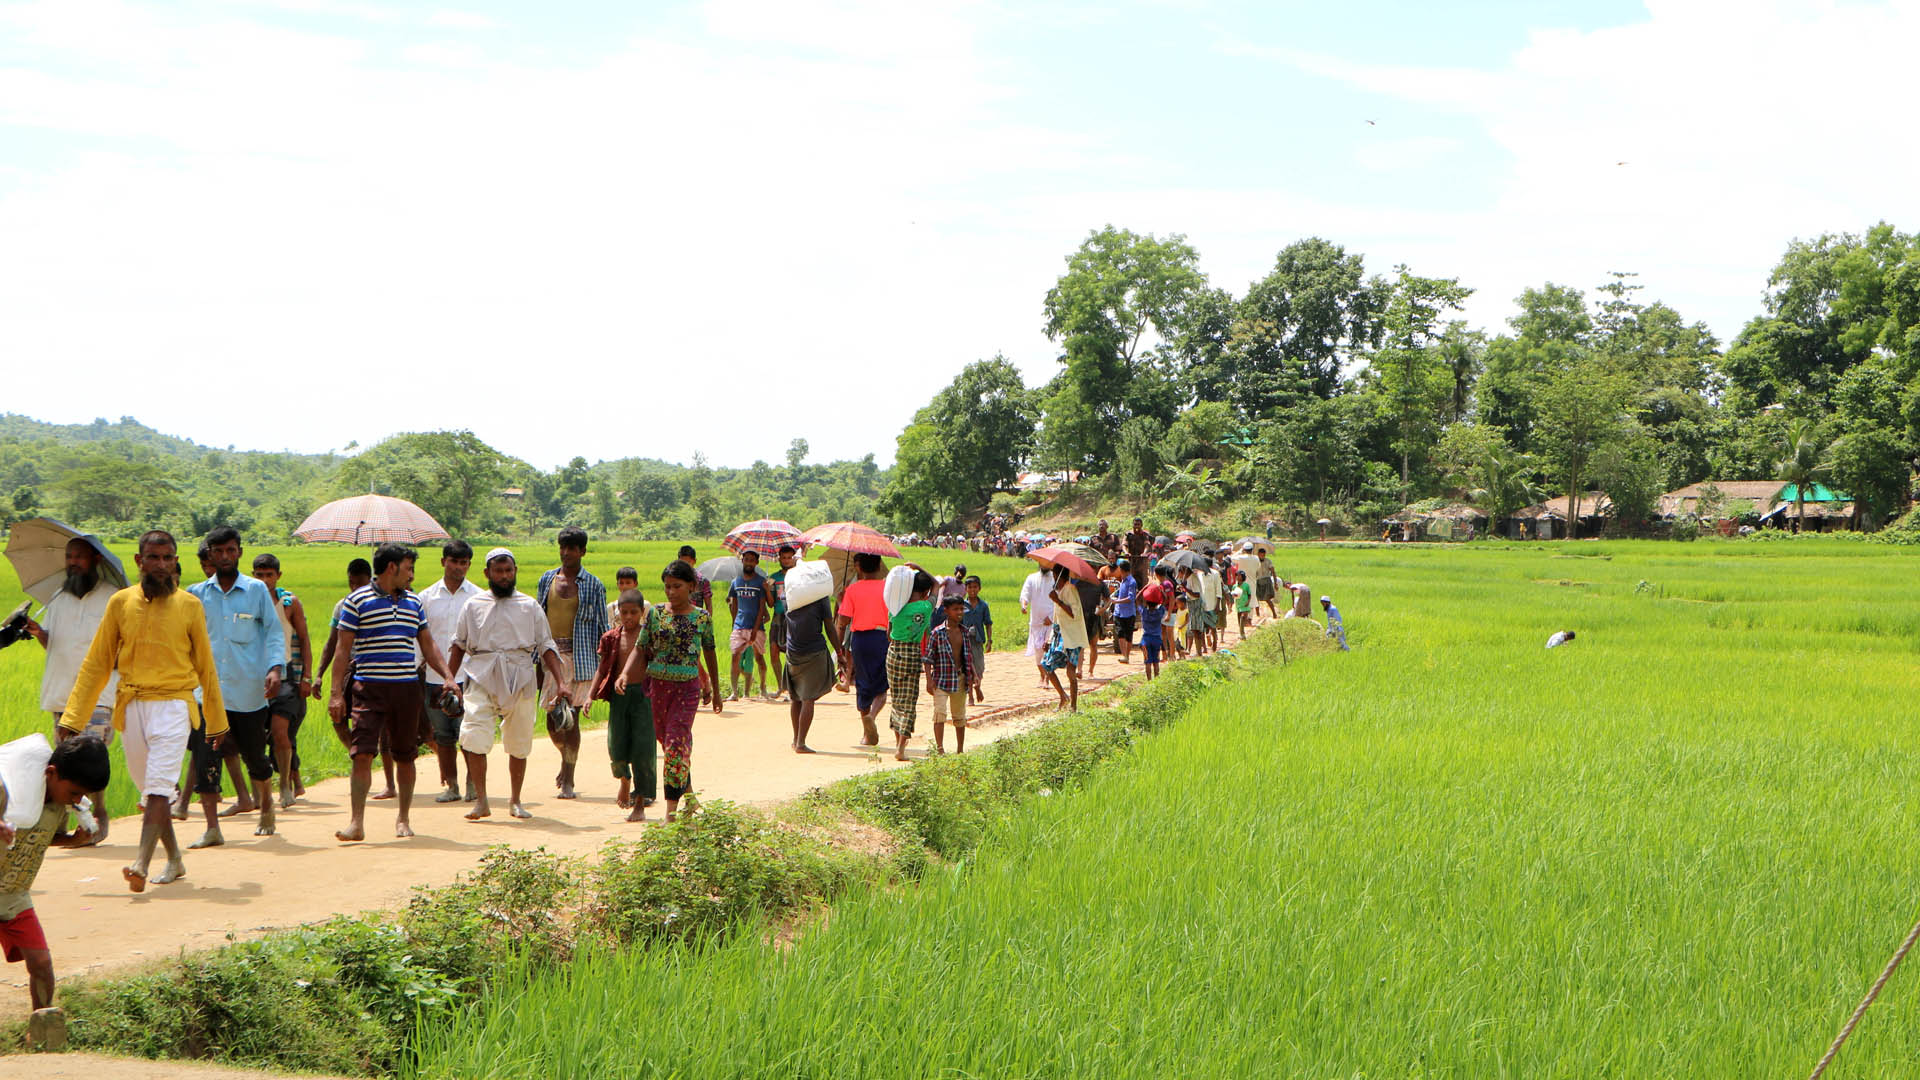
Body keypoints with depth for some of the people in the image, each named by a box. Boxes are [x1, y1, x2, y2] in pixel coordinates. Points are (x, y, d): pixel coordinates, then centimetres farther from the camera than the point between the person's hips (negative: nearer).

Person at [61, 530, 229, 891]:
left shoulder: (189, 606, 2)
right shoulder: (121, 603, 5)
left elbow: (205, 667, 11)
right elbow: (96, 664, 7)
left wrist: (217, 722, 16)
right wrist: (72, 719, 3)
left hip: (173, 705, -3)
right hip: (131, 708, 3)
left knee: (159, 787, -16)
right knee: (149, 789, 10)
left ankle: (142, 863, -25)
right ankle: (174, 860, 24)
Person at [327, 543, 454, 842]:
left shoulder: (413, 602, 15)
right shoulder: (357, 601, 0)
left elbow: (428, 644, 19)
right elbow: (343, 649, -1)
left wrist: (447, 676, 6)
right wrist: (336, 692, -7)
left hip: (407, 687, 4)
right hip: (369, 687, -4)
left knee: (405, 756, 7)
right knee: (362, 753, -13)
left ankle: (404, 818, 20)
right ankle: (357, 823, -12)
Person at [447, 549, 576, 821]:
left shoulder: (530, 606, 11)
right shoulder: (473, 606, 12)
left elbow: (546, 646, 9)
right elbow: (459, 645, 19)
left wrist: (561, 683, 0)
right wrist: (450, 679, 9)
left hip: (520, 680, 1)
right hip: (481, 678, -1)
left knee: (519, 744, 5)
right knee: (474, 738, -16)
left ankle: (515, 800, 21)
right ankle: (481, 801, -7)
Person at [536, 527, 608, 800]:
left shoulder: (593, 585, 2)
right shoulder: (547, 580, 11)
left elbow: (602, 627, 4)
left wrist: (604, 664, 0)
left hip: (578, 656, -3)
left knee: (571, 718, -5)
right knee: (552, 719, 5)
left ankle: (568, 781, 0)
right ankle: (566, 757, 34)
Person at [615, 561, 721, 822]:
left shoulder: (702, 617, 0)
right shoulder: (656, 613, 2)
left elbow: (709, 653, 10)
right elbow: (641, 649, 2)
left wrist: (714, 690, 18)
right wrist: (624, 674, -15)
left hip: (687, 687, -3)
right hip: (658, 684, 3)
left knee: (676, 744, -11)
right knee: (666, 741, 11)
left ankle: (671, 812, -11)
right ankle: (688, 794, 32)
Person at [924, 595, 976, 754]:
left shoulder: (965, 632, 7)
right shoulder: (937, 633, -9)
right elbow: (928, 658, -7)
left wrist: (971, 677, 12)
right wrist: (929, 680, -13)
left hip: (960, 678, 5)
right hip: (941, 679, -5)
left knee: (959, 714, 13)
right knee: (940, 712, -15)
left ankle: (960, 749, 24)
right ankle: (940, 748, -14)